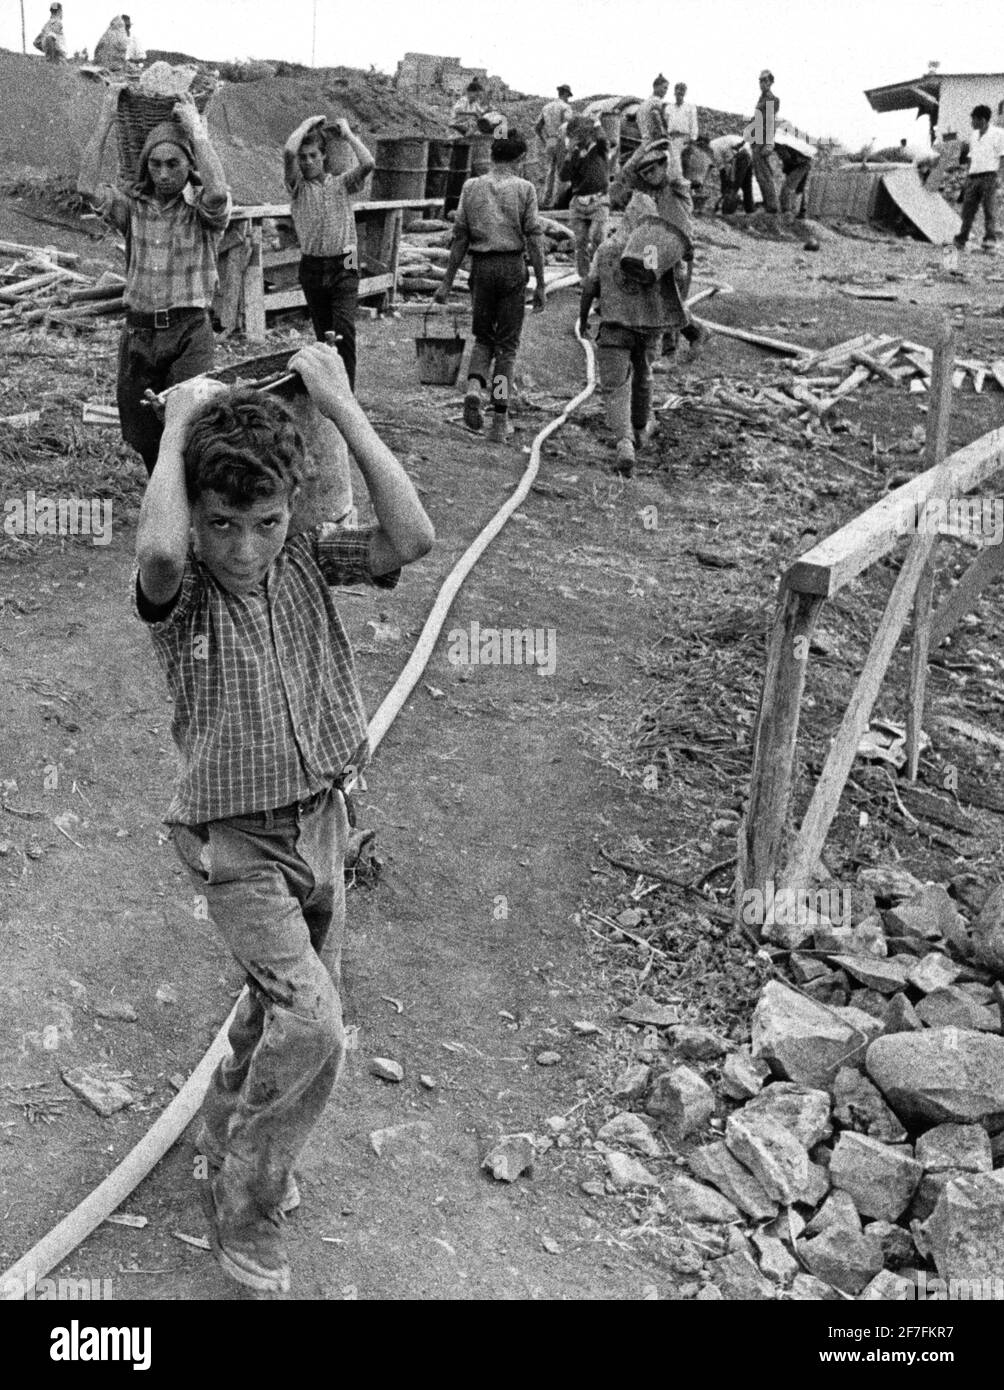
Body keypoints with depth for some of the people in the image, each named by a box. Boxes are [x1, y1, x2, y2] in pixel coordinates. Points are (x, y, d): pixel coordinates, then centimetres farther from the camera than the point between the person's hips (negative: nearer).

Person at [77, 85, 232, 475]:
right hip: (138, 331, 4)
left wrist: (196, 129, -14)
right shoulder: (134, 208, 9)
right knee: (141, 435, 11)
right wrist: (106, 119, -6)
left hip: (189, 331, -4)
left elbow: (218, 191, -25)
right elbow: (88, 186, -7)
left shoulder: (202, 211, -1)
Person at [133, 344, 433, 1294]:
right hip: (235, 843, -5)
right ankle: (243, 1207, 7)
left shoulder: (306, 564, -5)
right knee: (311, 1025, -16)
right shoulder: (179, 593, -16)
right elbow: (158, 551, -42)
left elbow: (412, 538, -20)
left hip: (320, 822, 5)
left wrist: (342, 407, -19)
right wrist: (178, 424, -28)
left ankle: (224, 1132, 49)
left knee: (282, 1015, 20)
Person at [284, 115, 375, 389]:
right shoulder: (297, 186, 5)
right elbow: (288, 153, -13)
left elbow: (367, 163, -11)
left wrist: (347, 133, 2)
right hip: (312, 268, 2)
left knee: (344, 330, -16)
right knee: (323, 334, 10)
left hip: (343, 266, -2)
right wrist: (308, 124, 1)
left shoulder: (342, 183, 8)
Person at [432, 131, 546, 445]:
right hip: (513, 266, -2)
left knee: (484, 337, 19)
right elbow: (534, 239, -5)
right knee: (507, 344, 5)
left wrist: (447, 282, 9)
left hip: (481, 266, 2)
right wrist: (540, 284, -2)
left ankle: (474, 388, -9)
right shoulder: (524, 188, -1)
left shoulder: (471, 187, 6)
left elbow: (460, 238, 5)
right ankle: (500, 420, 4)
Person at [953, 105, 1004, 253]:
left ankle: (990, 242, -5)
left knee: (989, 211, -6)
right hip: (973, 178, 6)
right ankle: (961, 241, 9)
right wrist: (966, 179, 16)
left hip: (988, 177, -6)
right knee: (967, 210, 3)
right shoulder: (974, 137, 17)